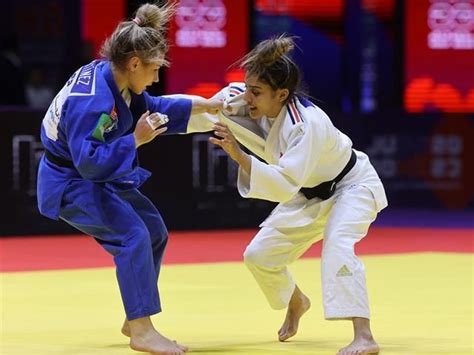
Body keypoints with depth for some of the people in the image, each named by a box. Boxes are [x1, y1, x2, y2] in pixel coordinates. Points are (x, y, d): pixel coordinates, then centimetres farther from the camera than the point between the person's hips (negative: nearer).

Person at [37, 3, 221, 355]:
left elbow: (151, 107, 11)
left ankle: (134, 320, 26)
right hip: (70, 185, -10)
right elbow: (90, 162, -35)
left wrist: (204, 106, 6)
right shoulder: (93, 101, -32)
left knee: (155, 233, 15)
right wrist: (136, 139, -30)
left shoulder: (112, 75, -4)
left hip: (97, 178, 10)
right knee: (133, 236, -24)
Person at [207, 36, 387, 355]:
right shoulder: (262, 108, -18)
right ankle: (297, 303, 38)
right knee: (260, 255, 6)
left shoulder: (307, 124, -39)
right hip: (311, 194, 8)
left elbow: (285, 185, -45)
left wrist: (239, 155, -51)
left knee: (337, 246, -36)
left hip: (352, 186, -8)